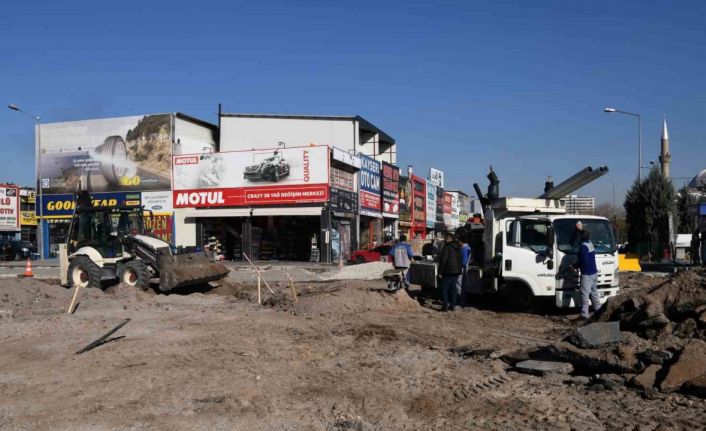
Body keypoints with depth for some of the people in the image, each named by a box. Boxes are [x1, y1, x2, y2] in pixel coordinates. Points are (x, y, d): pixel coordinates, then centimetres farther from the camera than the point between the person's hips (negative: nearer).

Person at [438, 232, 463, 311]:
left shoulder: (447, 246, -13)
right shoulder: (458, 247, 12)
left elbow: (443, 260, -16)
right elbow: (460, 260, 16)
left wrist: (440, 272, -11)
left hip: (448, 272, -7)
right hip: (456, 271, 7)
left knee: (444, 289, 0)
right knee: (453, 289, 13)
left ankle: (445, 306, -4)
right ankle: (452, 306, 14)